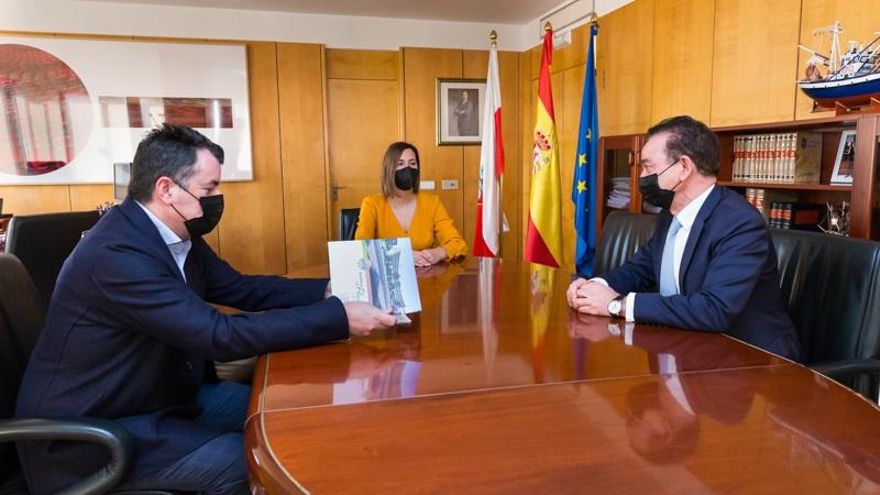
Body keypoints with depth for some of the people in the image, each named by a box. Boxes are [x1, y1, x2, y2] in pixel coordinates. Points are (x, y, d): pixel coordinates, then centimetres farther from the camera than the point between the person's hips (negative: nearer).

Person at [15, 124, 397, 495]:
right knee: (248, 463, -19)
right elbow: (222, 336, -33)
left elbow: (243, 289, 6)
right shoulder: (117, 254, -29)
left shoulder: (178, 236, -1)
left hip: (160, 394, 9)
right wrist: (340, 318, -32)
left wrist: (328, 291, -7)